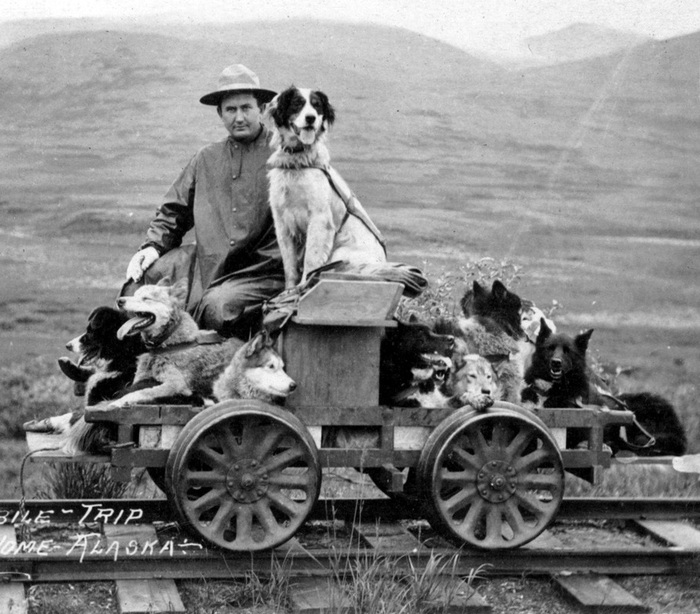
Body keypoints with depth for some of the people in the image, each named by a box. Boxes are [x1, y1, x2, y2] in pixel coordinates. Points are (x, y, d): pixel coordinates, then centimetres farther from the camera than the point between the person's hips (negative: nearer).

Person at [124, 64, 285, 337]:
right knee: (144, 273, -9)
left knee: (218, 307, -30)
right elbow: (173, 212, 23)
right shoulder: (206, 158, 17)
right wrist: (153, 245, 5)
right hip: (206, 262, 6)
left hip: (262, 271, -6)